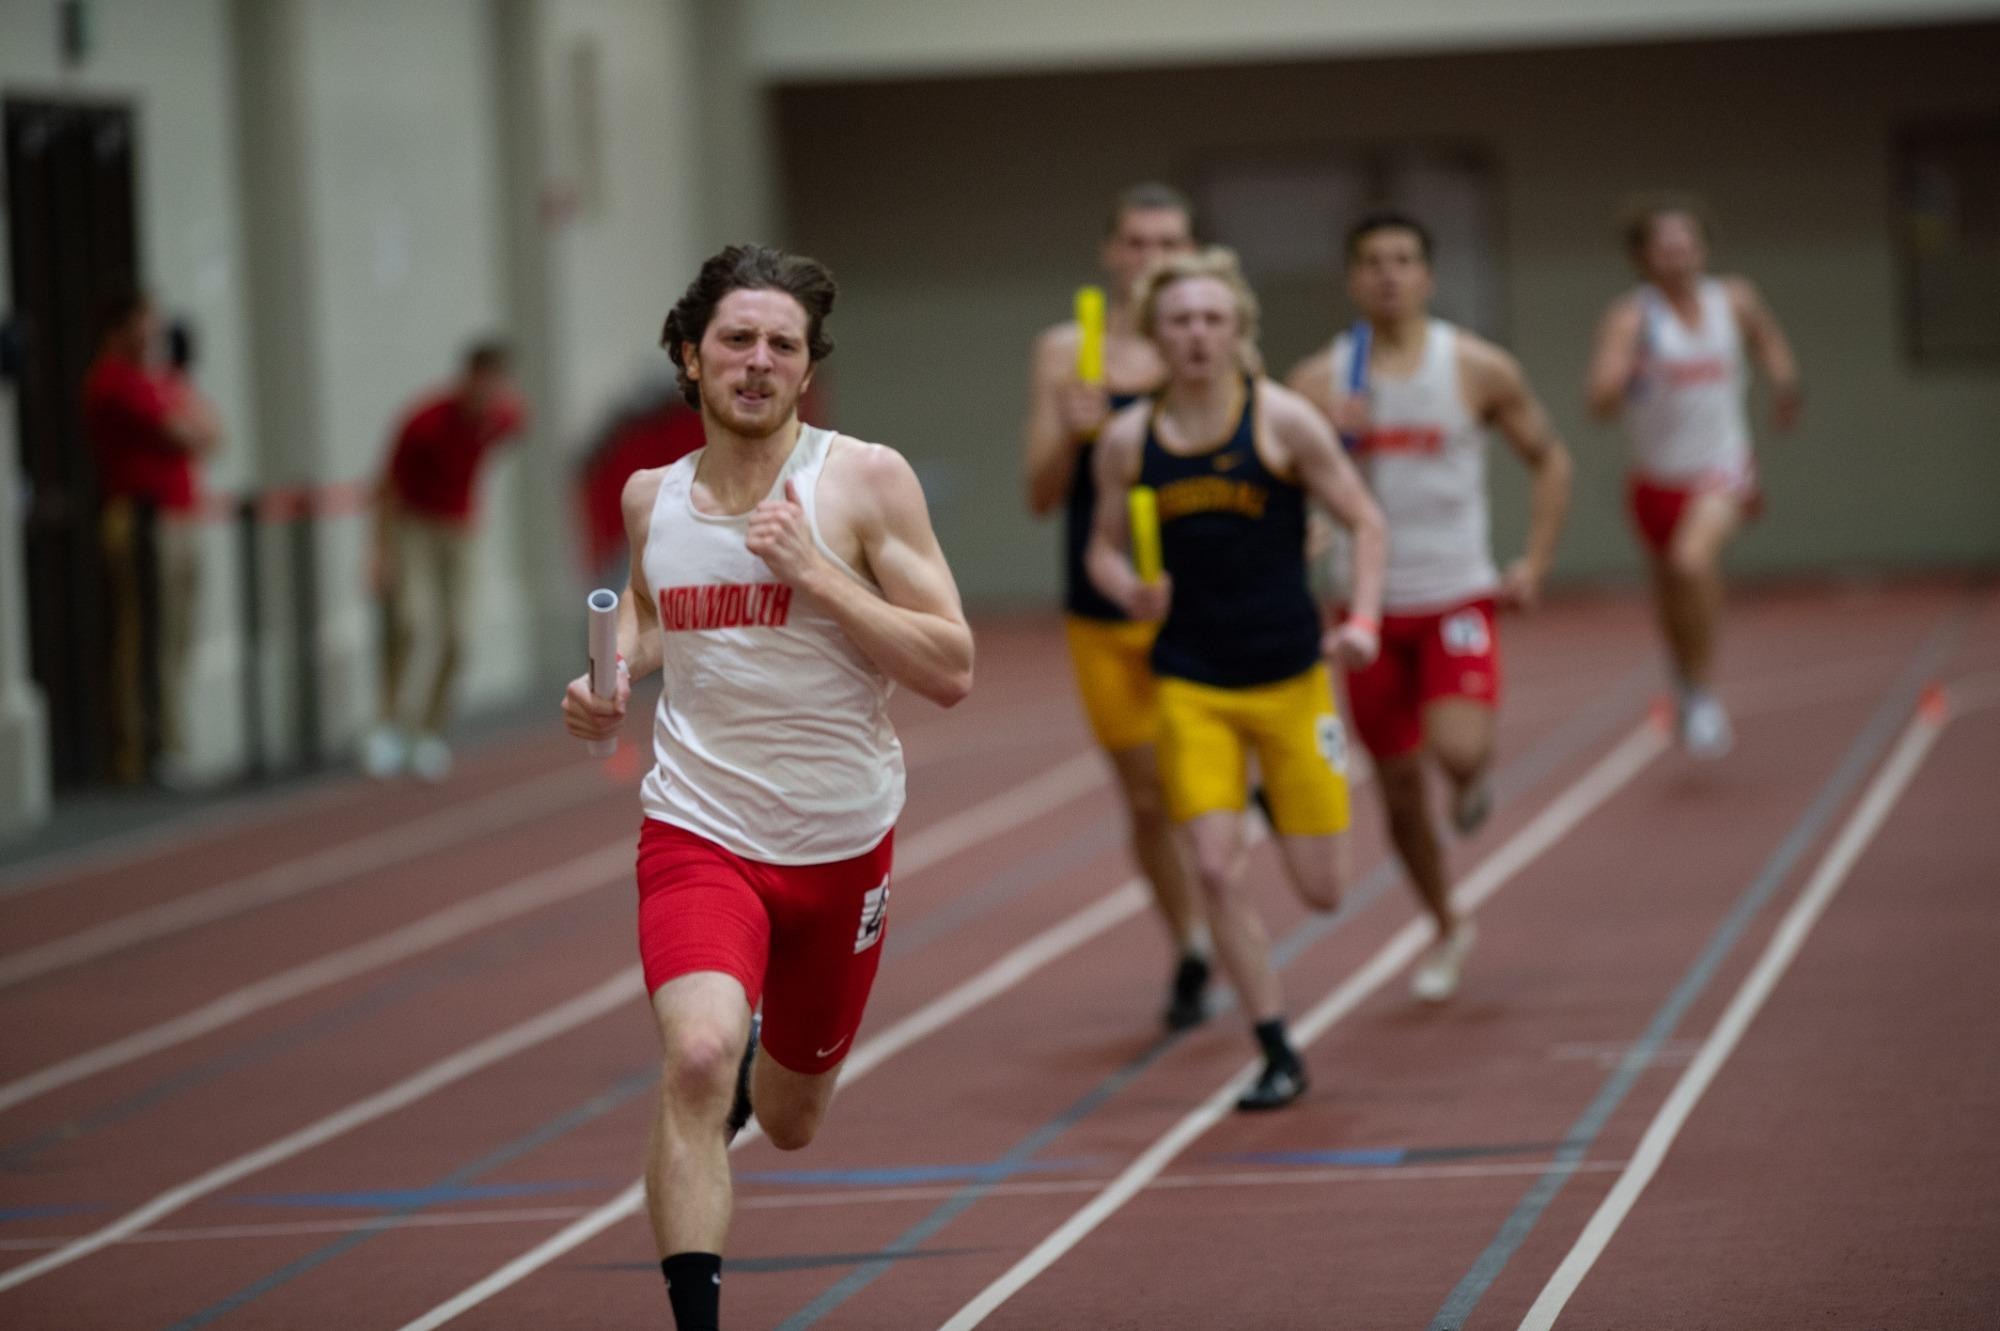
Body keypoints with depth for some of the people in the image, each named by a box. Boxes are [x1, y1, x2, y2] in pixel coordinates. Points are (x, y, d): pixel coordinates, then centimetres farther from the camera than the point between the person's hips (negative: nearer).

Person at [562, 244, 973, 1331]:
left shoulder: (864, 480, -9)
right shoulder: (651, 497, 1)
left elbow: (950, 671, -15)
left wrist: (812, 570, -23)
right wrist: (612, 674, 2)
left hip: (841, 844, 0)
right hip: (698, 833, 0)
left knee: (788, 1122, 19)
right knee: (697, 1058, -29)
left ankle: (760, 1070, 56)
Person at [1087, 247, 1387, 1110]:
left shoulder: (1281, 420, -8)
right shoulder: (1127, 440, -1)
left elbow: (1364, 522, -1)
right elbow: (1103, 548, 10)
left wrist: (1362, 623, -14)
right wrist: (1130, 591, -12)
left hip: (1290, 675, -1)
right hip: (1190, 683, 1)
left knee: (1321, 890, 2)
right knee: (1216, 870, -13)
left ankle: (1282, 804, 40)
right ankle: (1277, 1055, 2)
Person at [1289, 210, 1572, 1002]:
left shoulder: (1478, 370, -3)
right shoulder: (1318, 382, -1)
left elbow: (1549, 459, 8)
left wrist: (1535, 565, -1)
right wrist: (1320, 434, -24)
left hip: (1459, 599, -2)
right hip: (1371, 608, 2)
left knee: (1458, 750, -26)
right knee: (1398, 788, 9)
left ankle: (1476, 776, 12)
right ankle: (1446, 928, 31)